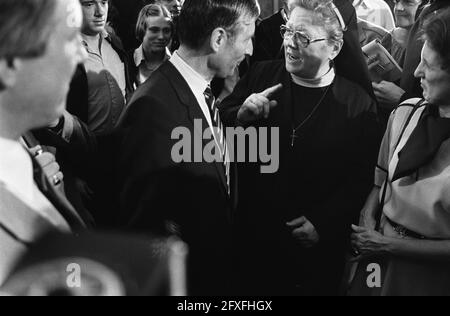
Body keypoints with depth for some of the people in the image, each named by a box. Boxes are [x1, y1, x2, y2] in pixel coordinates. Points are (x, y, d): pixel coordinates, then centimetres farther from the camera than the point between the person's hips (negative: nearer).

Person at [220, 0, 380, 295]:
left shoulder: (359, 105, -8)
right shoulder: (260, 77, -1)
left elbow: (361, 179, -6)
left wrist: (323, 223, -13)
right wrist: (241, 116, -18)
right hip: (252, 236, 2)